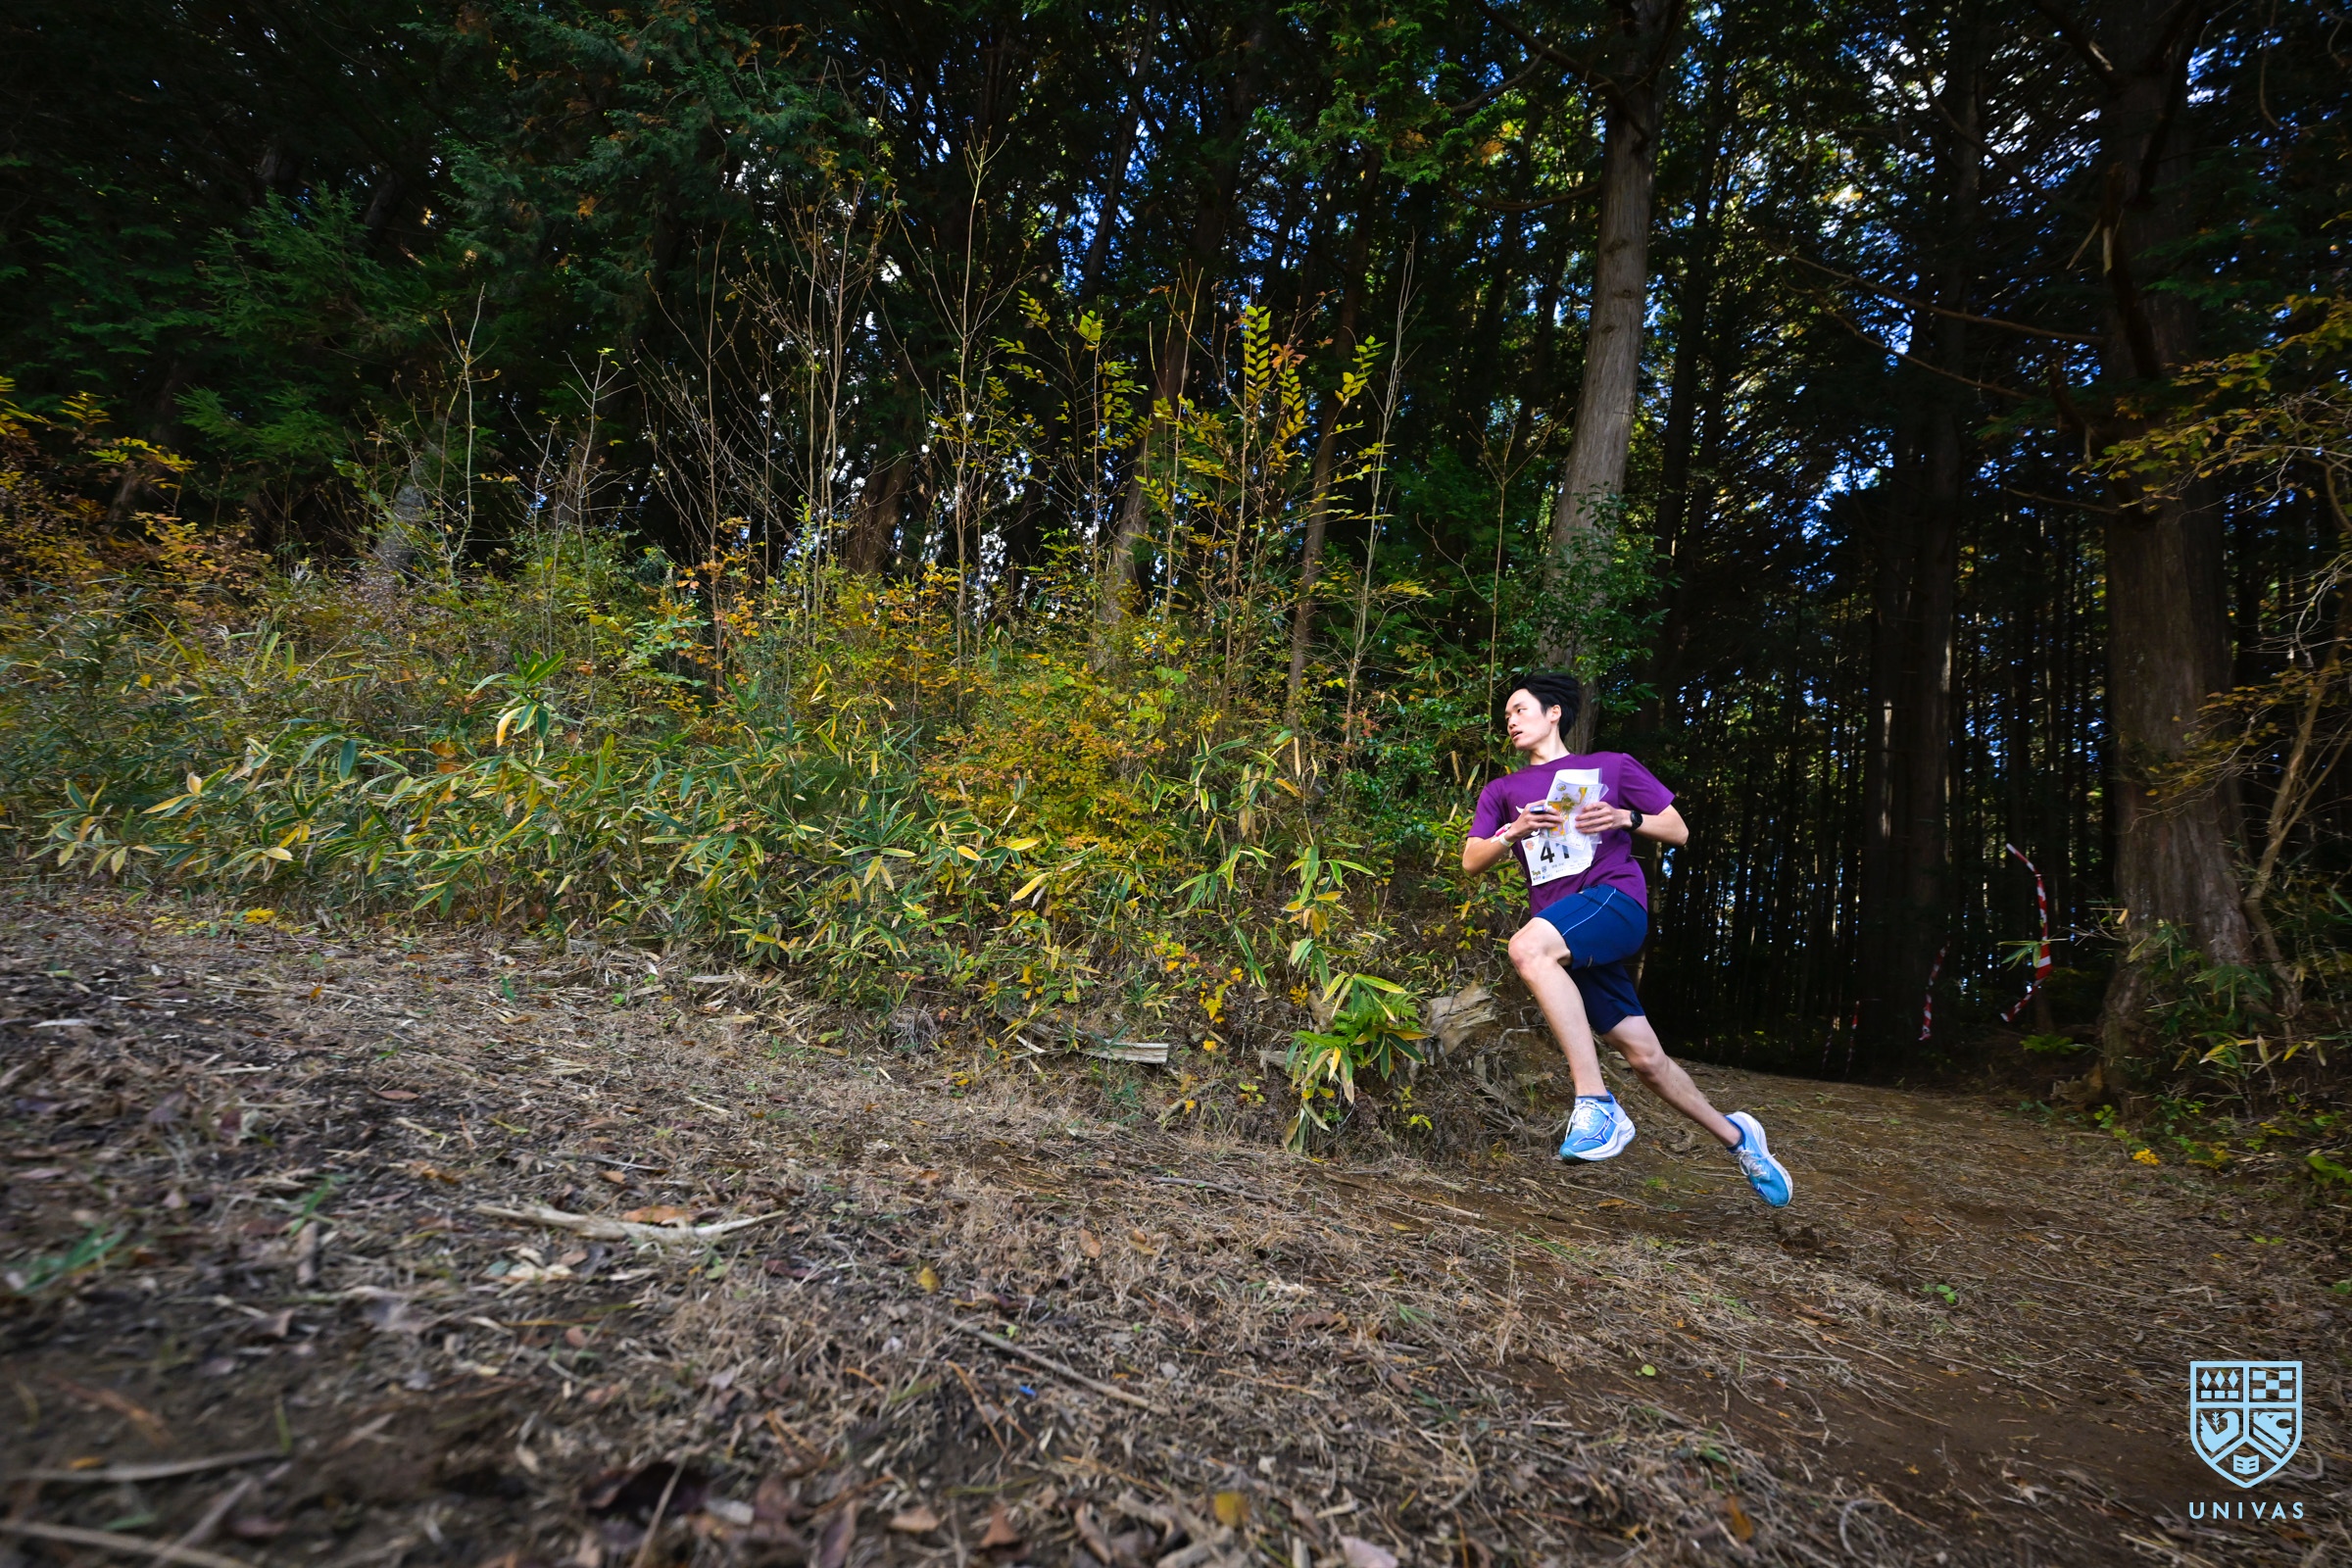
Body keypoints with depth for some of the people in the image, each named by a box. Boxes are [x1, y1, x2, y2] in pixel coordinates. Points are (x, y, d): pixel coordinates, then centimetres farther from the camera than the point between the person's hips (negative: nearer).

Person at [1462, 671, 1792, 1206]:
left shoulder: (1612, 766, 13)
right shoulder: (1502, 791, 21)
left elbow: (1678, 831, 14)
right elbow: (1471, 861, 12)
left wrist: (1626, 818, -5)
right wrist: (1514, 832, -6)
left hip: (1615, 899, -4)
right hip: (1565, 937, 4)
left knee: (1527, 948, -35)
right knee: (1645, 1058, 4)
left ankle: (1596, 1101, -33)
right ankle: (1735, 1136, 27)